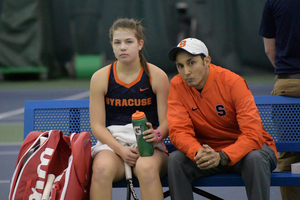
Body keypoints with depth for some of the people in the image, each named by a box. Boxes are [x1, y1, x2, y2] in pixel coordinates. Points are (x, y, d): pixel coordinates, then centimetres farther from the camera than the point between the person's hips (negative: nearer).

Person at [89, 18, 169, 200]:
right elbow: (97, 125, 2)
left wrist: (157, 135, -23)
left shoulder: (157, 76, 4)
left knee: (146, 168, -37)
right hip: (111, 142, 1)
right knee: (102, 169, -35)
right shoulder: (101, 78, 5)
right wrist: (121, 150, -15)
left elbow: (166, 121, 2)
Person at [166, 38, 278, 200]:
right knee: (175, 160, -25)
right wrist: (198, 152, -36)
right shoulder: (177, 85, -8)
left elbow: (253, 134, -26)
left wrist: (222, 156, -42)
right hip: (209, 149, 3)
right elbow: (179, 131, -14)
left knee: (255, 158, -36)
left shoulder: (233, 83, -20)